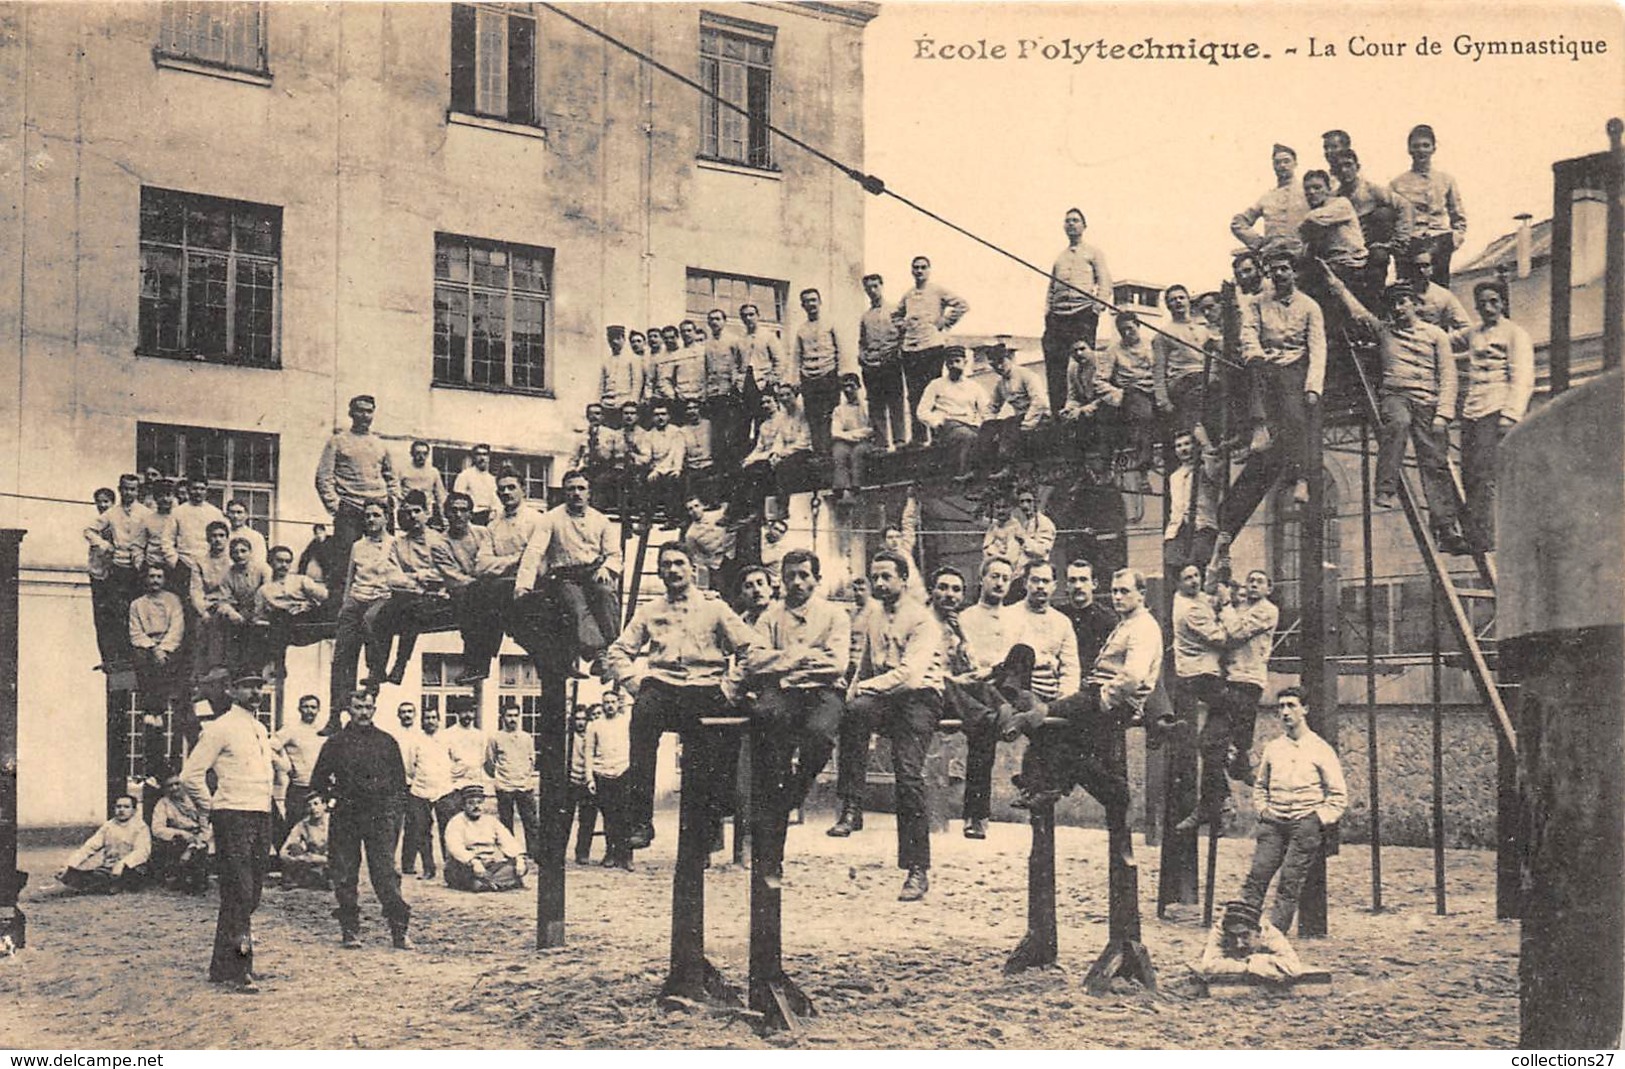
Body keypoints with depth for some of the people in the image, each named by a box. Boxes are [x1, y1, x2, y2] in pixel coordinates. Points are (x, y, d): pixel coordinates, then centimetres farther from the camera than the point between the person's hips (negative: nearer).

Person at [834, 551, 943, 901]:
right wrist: (854, 689, 8)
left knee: (908, 772, -24)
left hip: (919, 695, -5)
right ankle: (851, 807, -32)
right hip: (883, 697, 5)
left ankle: (917, 868, -19)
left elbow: (909, 672, -16)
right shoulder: (871, 618, 20)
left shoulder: (922, 620, -3)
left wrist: (868, 686, -22)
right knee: (854, 711, -32)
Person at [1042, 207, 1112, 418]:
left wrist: (1097, 306, -11)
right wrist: (1047, 310, 9)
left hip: (1083, 312, -4)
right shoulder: (1059, 257, 29)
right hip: (1058, 314, 5)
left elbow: (1105, 282, 5)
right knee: (1054, 364, -7)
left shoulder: (1093, 252, 15)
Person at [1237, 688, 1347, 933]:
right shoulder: (1273, 748, 14)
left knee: (1289, 885, -9)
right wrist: (1262, 810, 9)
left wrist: (1319, 820, -7)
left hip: (1305, 825, -4)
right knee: (1256, 878, -8)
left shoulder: (1320, 750, 2)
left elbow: (1339, 796, 4)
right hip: (1274, 824, 4)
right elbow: (1260, 786, 27)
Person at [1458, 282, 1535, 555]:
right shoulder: (1472, 335, 19)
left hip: (1497, 410, -6)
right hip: (1471, 409, 6)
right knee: (1469, 476, 0)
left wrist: (1511, 415, -15)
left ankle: (1482, 539, -16)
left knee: (1484, 474, -15)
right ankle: (1470, 537, 2)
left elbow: (1522, 378, -6)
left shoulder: (1515, 334, 3)